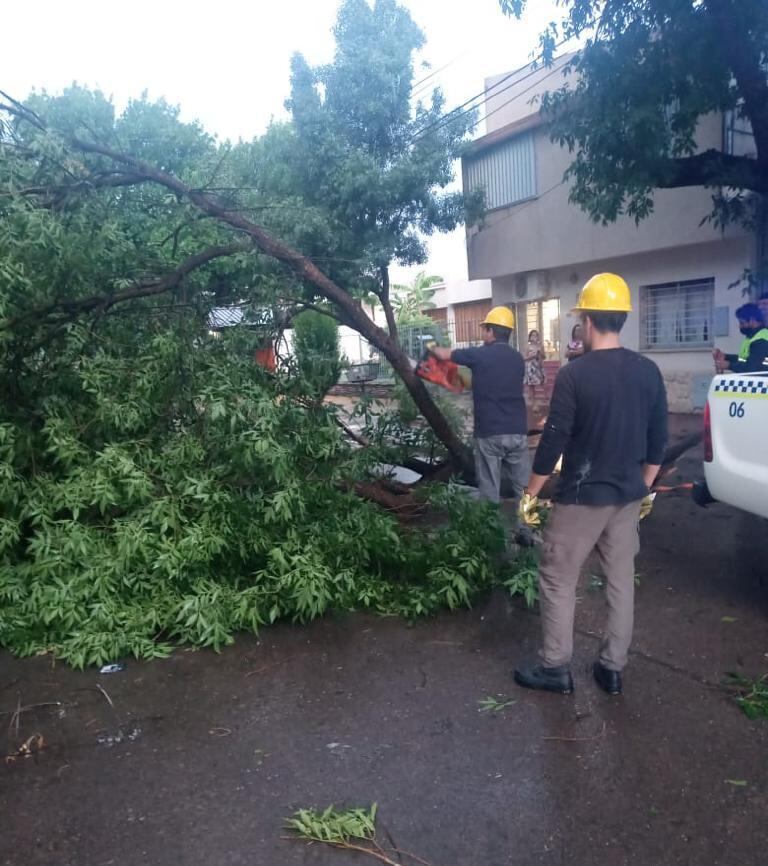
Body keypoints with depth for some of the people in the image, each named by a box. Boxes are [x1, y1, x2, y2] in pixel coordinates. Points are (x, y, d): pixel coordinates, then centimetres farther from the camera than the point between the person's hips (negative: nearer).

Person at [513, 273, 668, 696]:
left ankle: (555, 668, 16)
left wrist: (531, 492, -4)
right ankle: (612, 668, 25)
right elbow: (657, 440, 8)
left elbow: (554, 441, -15)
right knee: (621, 581, 14)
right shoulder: (649, 372, 1)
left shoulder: (574, 374, -16)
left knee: (558, 581, 7)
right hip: (628, 497, 6)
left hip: (581, 498, -6)